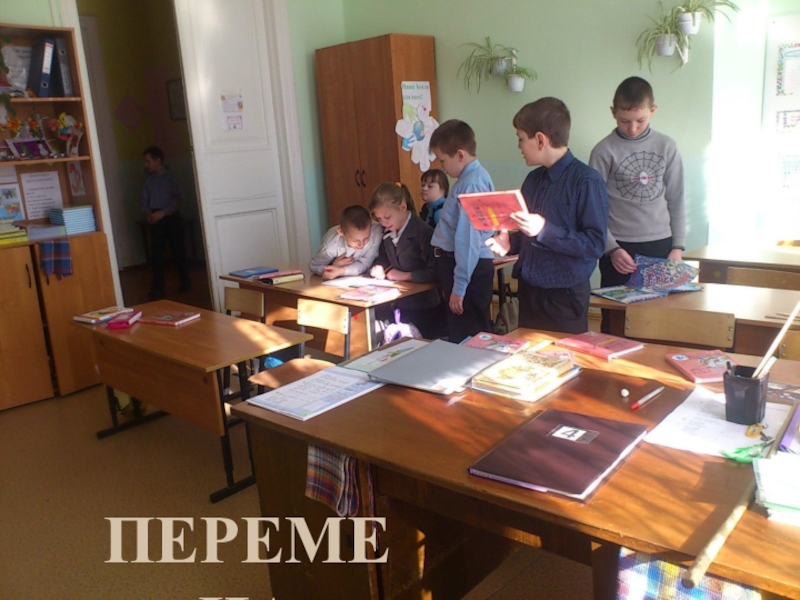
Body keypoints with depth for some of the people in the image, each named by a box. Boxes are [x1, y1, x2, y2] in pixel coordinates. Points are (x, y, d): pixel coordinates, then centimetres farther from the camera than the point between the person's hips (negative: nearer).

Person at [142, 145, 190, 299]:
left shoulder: (170, 177, -6)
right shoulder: (149, 180, 9)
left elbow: (178, 199, -12)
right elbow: (145, 199, 13)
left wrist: (163, 212, -19)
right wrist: (148, 212, -6)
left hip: (171, 218, -4)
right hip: (155, 220, 4)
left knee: (178, 251, 5)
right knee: (156, 254, -1)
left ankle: (185, 283, 21)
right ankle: (157, 289, 1)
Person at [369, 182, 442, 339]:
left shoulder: (423, 232, -19)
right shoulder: (387, 233, 4)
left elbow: (435, 272, -26)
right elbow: (382, 260, 15)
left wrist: (405, 276, -22)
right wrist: (377, 268, -8)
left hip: (425, 309, -7)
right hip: (399, 307, 7)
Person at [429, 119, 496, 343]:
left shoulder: (471, 184, -21)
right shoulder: (476, 175, 10)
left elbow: (468, 238, -24)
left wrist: (459, 287, -22)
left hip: (469, 267, -10)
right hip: (464, 263, 10)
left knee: (465, 338, 0)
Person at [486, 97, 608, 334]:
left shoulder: (586, 181, -14)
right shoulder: (533, 179, 8)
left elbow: (595, 245, -18)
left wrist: (545, 231, -25)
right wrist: (510, 242, 0)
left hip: (564, 298, -6)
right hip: (528, 292, 7)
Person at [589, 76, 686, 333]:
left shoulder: (667, 147, 5)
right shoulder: (604, 151, -4)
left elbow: (676, 201, 8)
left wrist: (678, 247, 2)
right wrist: (612, 249, -12)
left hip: (660, 245, 3)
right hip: (619, 247, -2)